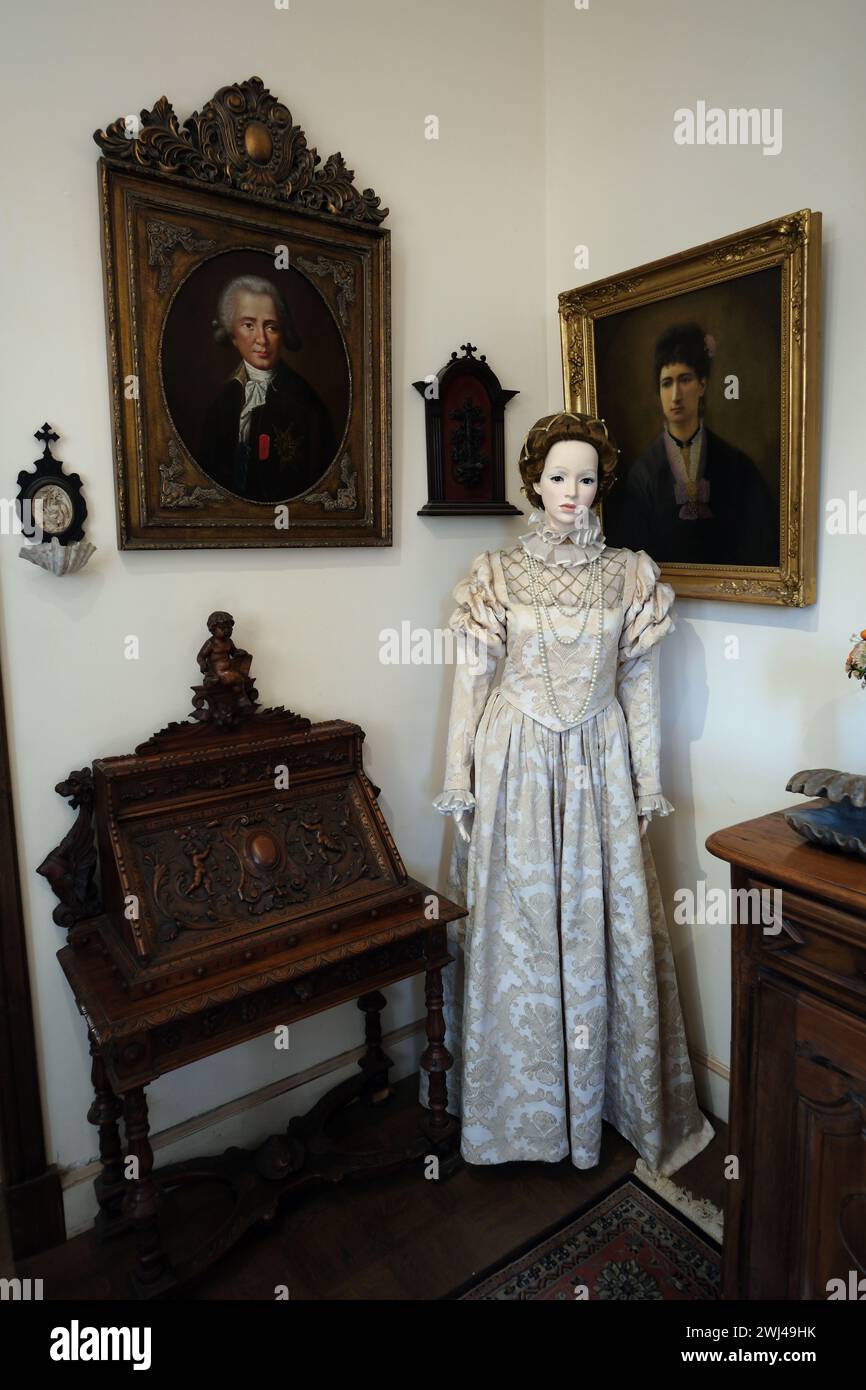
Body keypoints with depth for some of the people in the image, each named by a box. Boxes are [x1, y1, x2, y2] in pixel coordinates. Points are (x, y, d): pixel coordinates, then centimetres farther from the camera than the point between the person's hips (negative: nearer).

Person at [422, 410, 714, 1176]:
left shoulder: (631, 576, 3)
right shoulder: (497, 573, 0)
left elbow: (641, 684, 5)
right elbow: (471, 680, 0)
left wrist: (648, 783, 4)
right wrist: (460, 784, -2)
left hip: (599, 767, 1)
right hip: (517, 766, -1)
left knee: (605, 926, 9)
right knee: (516, 926, 8)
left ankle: (615, 1093, 32)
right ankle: (519, 1100, 30)